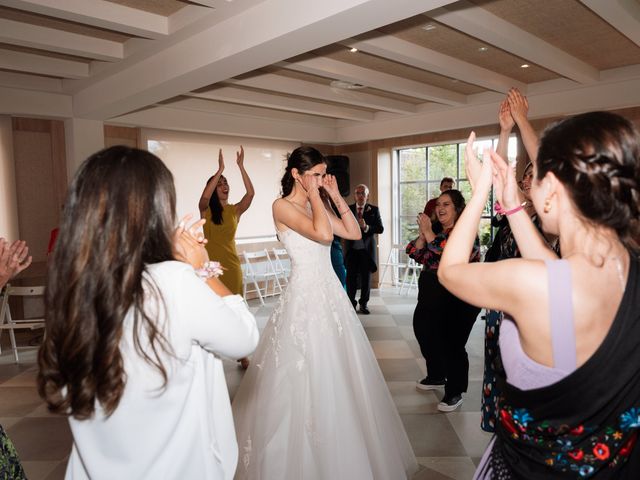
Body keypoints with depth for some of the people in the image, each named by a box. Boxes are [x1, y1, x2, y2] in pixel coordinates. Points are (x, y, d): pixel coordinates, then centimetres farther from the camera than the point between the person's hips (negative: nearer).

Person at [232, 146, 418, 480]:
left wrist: (336, 196, 5)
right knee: (309, 377, 2)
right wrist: (314, 193, -13)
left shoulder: (318, 205, 12)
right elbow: (323, 233, -25)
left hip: (331, 293, 8)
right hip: (305, 296, -8)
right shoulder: (283, 206, -11)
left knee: (337, 374, 16)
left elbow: (354, 233, 8)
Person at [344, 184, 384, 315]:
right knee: (351, 277, 5)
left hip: (367, 249, 0)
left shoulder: (374, 209, 1)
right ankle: (351, 303, 19)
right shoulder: (348, 209, 3)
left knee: (366, 277, 7)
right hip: (352, 249, 0)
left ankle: (363, 304, 20)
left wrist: (366, 227, -22)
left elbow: (380, 228, -8)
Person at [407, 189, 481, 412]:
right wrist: (422, 234, -7)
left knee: (452, 344, -4)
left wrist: (428, 232, -18)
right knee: (427, 336, 16)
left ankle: (454, 392, 13)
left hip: (457, 302, -7)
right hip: (432, 297, 8)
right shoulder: (437, 232, 12)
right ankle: (437, 377, 40)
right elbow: (418, 256, 7)